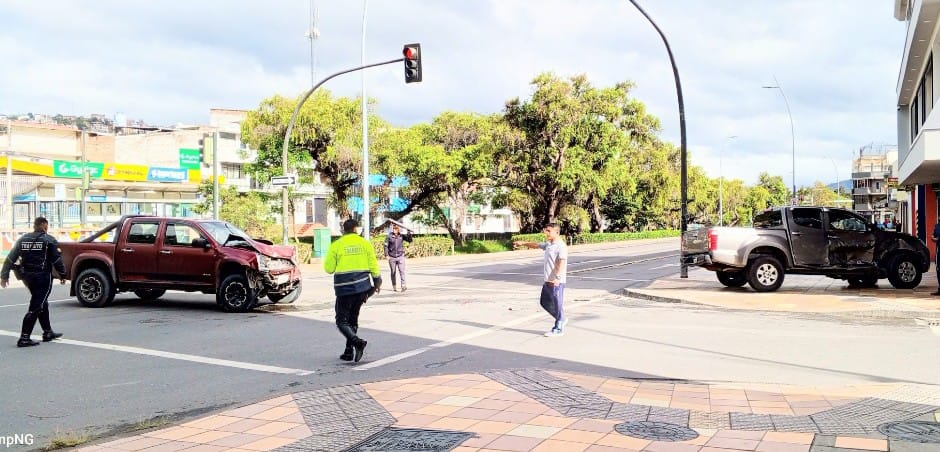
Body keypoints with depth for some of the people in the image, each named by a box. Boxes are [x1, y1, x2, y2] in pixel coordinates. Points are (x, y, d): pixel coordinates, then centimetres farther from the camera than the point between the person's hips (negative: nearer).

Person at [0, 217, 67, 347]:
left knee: (42, 304, 20)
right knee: (35, 307, -6)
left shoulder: (23, 239, 10)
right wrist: (62, 275, 2)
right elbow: (57, 260, -8)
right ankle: (24, 338, -9)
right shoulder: (49, 240, -6)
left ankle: (48, 332, 27)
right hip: (43, 277, -7)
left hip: (27, 277, 7)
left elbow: (11, 258, 8)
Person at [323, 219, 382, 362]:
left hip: (344, 288, -3)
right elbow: (373, 265, 3)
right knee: (353, 319, 17)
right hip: (362, 286, 4)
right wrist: (377, 282, 14)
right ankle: (349, 351, 16)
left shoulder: (336, 245, -4)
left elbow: (328, 268, -2)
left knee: (342, 321, 3)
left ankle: (357, 342, -22)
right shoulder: (365, 243, 3)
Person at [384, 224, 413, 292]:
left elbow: (410, 240, 2)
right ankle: (394, 287, 17)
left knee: (402, 271, -13)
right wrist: (386, 255, -8)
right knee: (393, 272, 7)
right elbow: (386, 246, 1)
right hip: (392, 257, 0)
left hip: (400, 256, 0)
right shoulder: (389, 236, 1)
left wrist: (409, 233, -13)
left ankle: (403, 285, -17)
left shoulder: (402, 236, 5)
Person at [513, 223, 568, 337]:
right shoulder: (548, 244, 13)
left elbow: (562, 262, -25)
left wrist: (557, 277, -34)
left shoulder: (561, 246, -15)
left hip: (557, 282, -10)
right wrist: (523, 243, 32)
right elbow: (536, 245, 29)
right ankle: (561, 319, 30)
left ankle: (558, 329, 9)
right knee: (544, 302, 16)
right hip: (548, 281, 10)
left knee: (558, 304, 0)